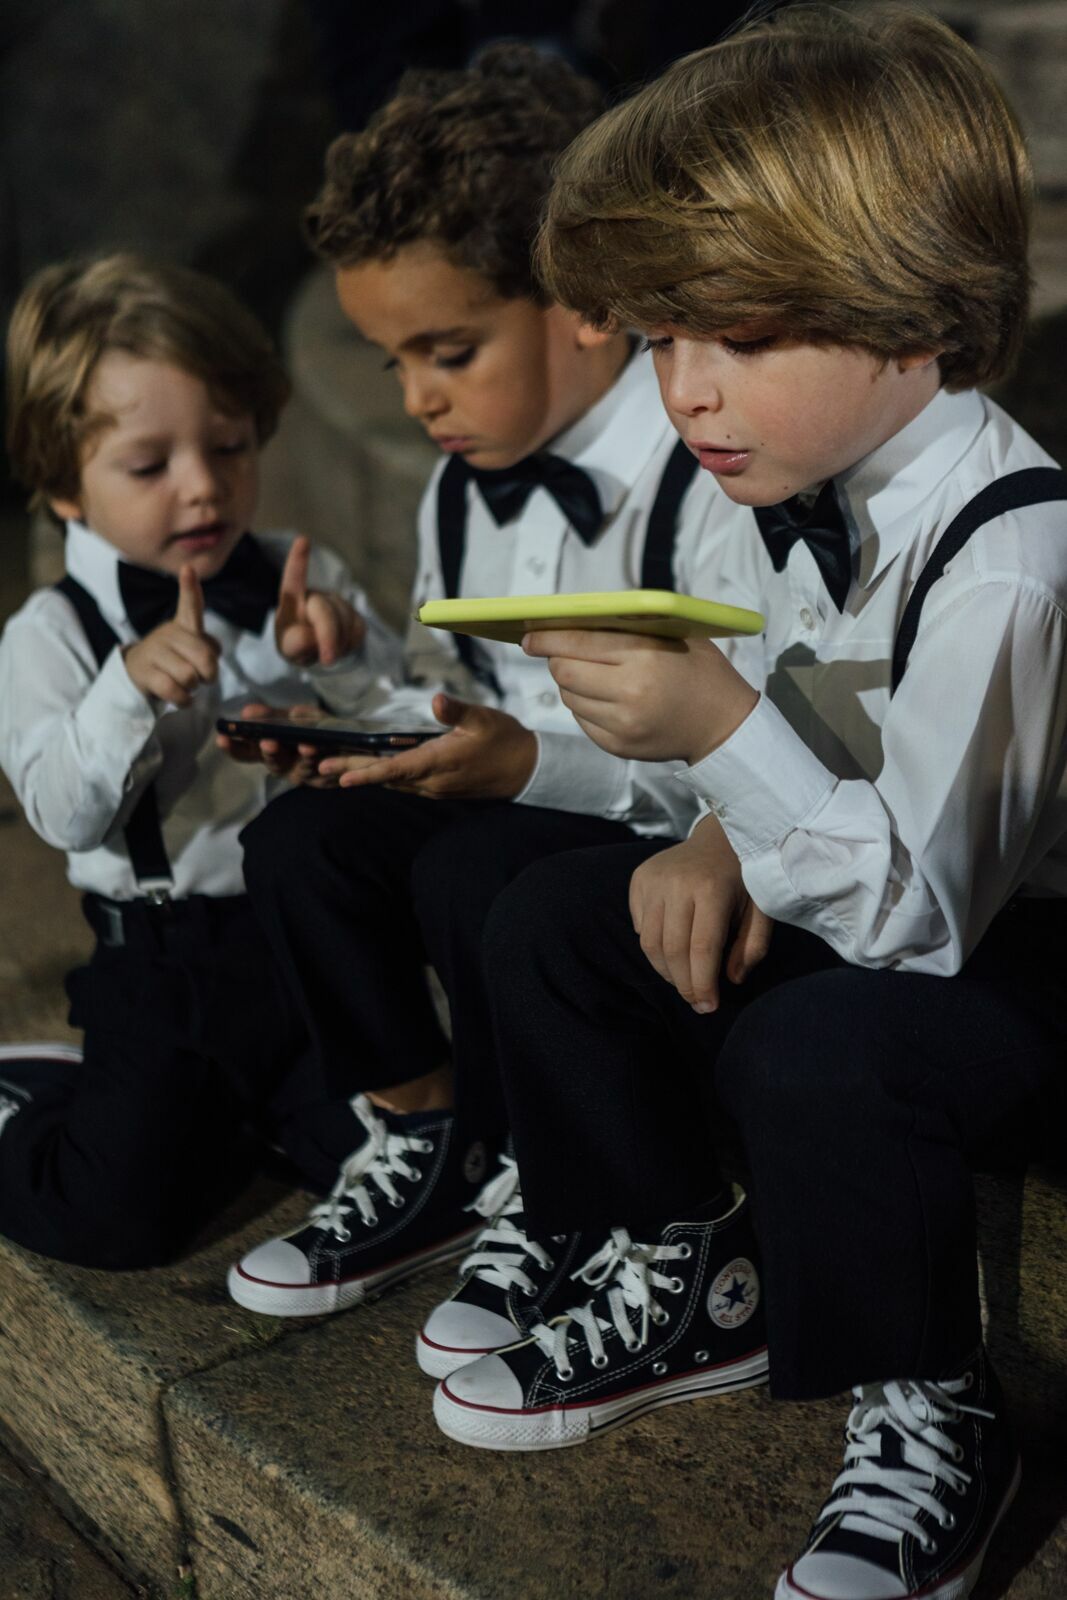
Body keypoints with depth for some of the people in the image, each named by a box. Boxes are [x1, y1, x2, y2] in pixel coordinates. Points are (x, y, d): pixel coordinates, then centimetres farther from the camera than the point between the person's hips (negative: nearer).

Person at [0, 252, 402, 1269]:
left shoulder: (300, 576, 2)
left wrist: (345, 653, -20)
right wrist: (132, 689, -29)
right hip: (167, 962, -2)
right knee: (113, 1214, -10)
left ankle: (239, 1098, 21)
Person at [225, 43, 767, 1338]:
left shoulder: (708, 485, -19)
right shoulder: (463, 490, 8)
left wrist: (538, 764, -30)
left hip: (673, 847, -8)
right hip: (504, 807, 8)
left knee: (477, 870, -32)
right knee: (299, 837, -11)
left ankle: (538, 1193, -6)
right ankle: (415, 1138, 7)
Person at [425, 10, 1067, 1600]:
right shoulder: (813, 485, -3)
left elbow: (918, 903, -30)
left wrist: (720, 735, -39)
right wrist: (722, 839, -9)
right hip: (863, 887, 9)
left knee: (814, 1046, -36)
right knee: (547, 918, 2)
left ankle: (931, 1423, -6)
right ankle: (677, 1282, 18)